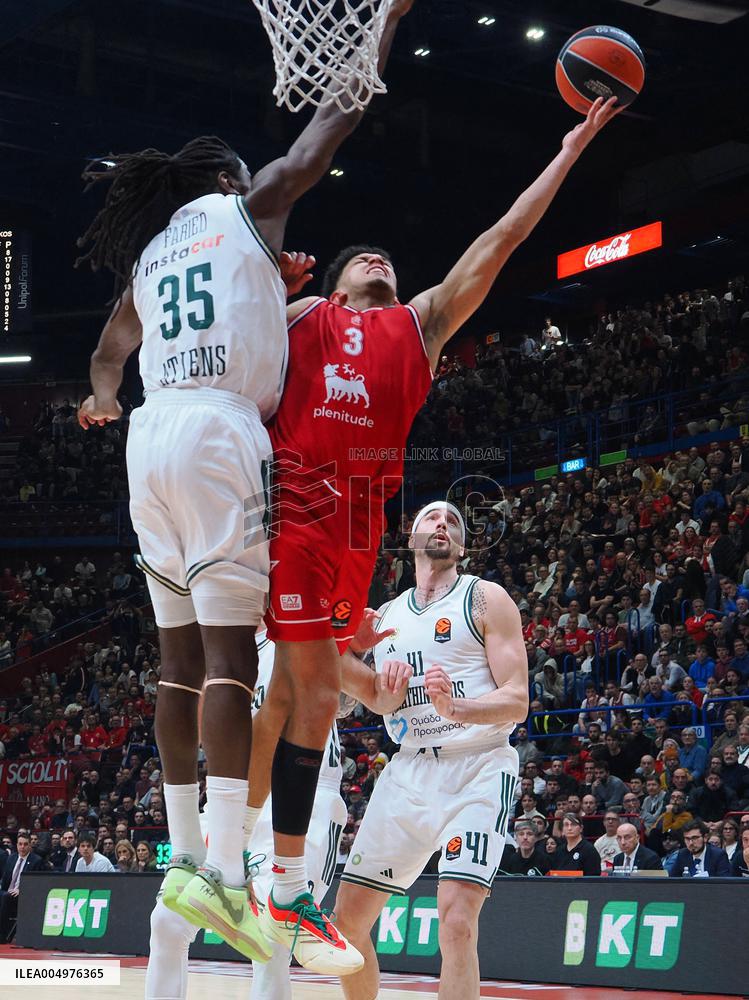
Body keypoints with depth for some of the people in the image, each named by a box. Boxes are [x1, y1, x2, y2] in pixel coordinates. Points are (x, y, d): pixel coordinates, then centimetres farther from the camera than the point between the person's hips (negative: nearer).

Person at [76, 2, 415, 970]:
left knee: (181, 654, 9)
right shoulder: (248, 207, 8)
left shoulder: (149, 251, 22)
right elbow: (337, 114, 14)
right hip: (220, 428, -7)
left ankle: (185, 856, 12)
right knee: (230, 651, -13)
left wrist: (103, 399, 46)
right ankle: (221, 871, -21)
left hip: (152, 436, 7)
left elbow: (107, 355, 30)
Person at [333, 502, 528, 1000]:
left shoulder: (486, 599, -1)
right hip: (409, 770, 6)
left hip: (477, 770, -6)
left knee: (456, 921, -21)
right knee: (348, 917, 5)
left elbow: (517, 701, -9)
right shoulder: (387, 614, 15)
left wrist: (455, 707, -28)